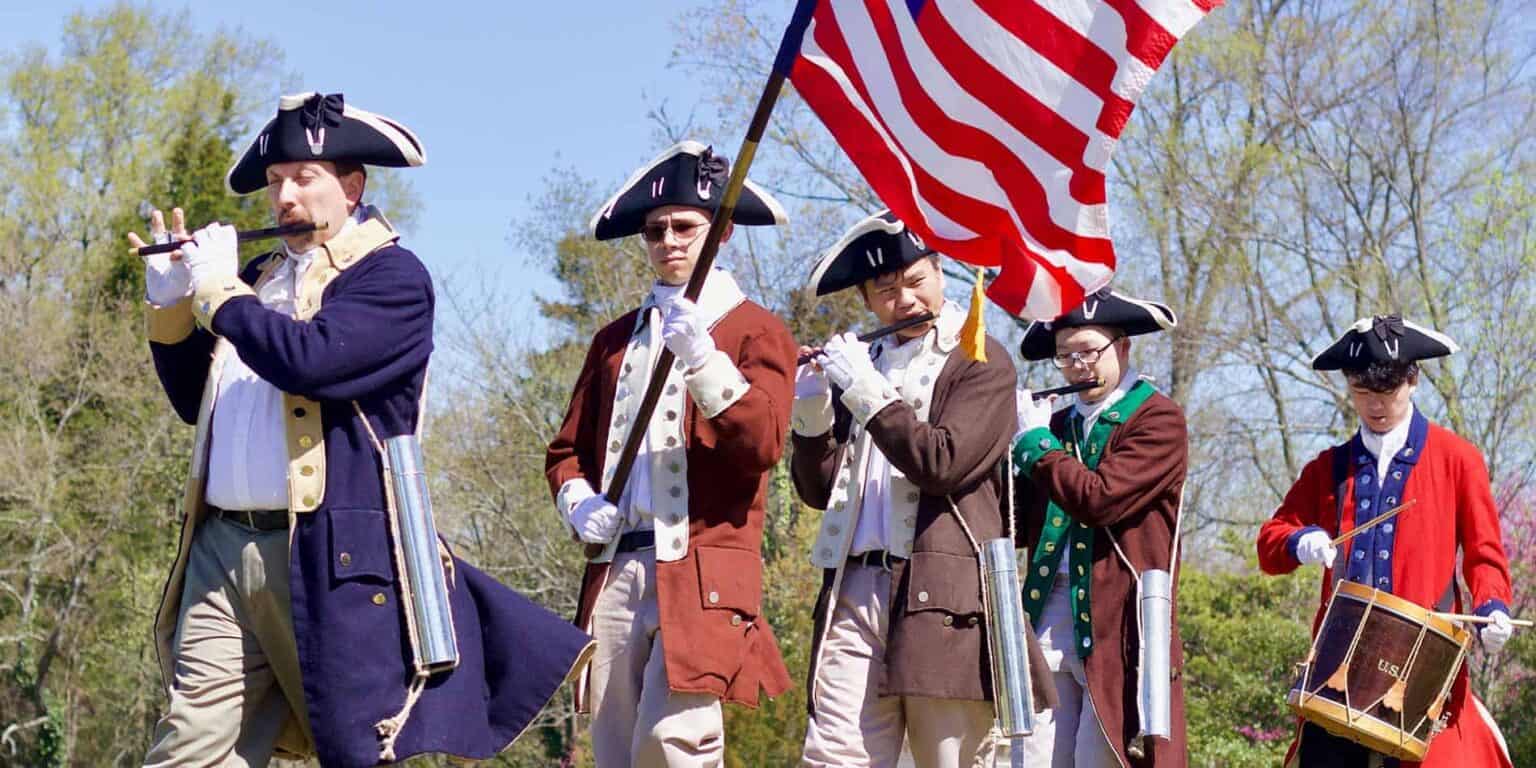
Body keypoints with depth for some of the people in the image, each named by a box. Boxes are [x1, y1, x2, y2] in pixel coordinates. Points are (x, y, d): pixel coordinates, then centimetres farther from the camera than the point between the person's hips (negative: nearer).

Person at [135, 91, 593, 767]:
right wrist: (171, 304, 10)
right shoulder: (257, 278, 19)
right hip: (221, 548, 6)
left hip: (333, 557, -6)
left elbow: (309, 359, -20)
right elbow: (194, 401, 24)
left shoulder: (391, 276, -3)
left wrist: (216, 288, -6)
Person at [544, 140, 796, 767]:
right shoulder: (615, 339, 21)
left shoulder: (755, 330, 6)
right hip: (615, 570, 5)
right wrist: (578, 502, 1)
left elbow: (762, 444, -9)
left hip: (703, 575, -5)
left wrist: (704, 359, -20)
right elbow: (567, 449, 23)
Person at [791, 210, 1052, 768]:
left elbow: (942, 465, -12)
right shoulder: (861, 363, 19)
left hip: (942, 594, -4)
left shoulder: (981, 362, 4)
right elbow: (819, 490, 18)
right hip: (855, 590, 5)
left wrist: (867, 393, -11)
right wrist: (812, 413, 2)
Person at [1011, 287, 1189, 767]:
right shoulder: (1055, 423, 16)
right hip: (1050, 621, 6)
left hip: (1117, 624, -6)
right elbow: (1018, 526, 14)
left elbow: (1099, 499, -19)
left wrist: (1033, 439, -7)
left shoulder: (1158, 419, -4)